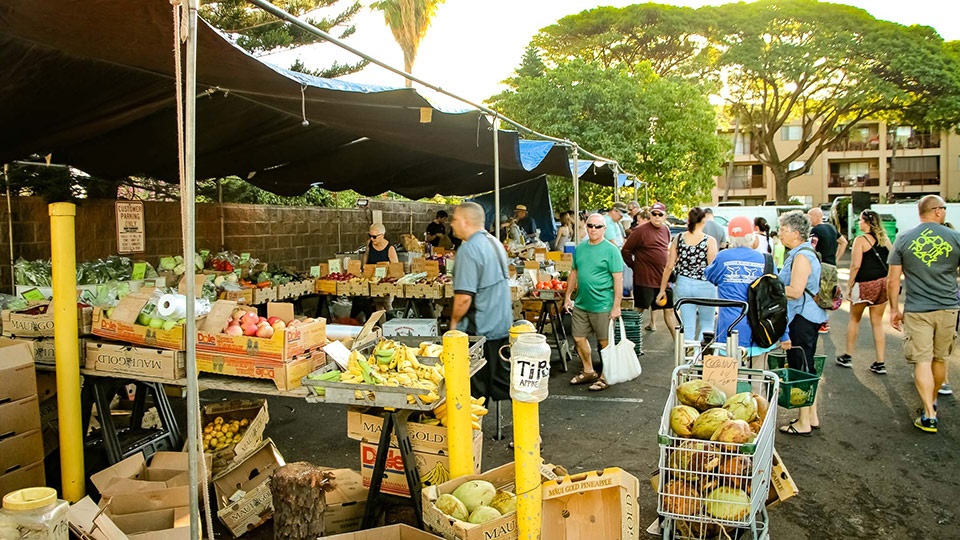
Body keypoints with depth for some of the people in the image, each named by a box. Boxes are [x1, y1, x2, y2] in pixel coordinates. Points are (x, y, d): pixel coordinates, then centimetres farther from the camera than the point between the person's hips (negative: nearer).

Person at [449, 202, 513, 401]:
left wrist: (454, 320, -8)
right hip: (503, 325, 9)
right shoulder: (495, 243, 10)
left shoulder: (469, 249, -19)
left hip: (480, 330, -9)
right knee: (502, 377, 16)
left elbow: (464, 296, -26)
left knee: (477, 387, 2)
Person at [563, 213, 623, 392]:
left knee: (605, 343, 5)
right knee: (579, 339, 14)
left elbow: (618, 279, -12)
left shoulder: (610, 250, -10)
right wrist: (568, 296, 14)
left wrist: (616, 306, -15)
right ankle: (588, 372, 33)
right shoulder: (580, 248, 8)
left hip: (602, 305, -6)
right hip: (581, 304, 6)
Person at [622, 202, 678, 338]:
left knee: (669, 309, 10)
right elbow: (625, 251, -8)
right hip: (644, 279, -6)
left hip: (663, 277, 6)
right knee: (640, 309, 2)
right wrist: (634, 266, -4)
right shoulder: (641, 230, -11)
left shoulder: (666, 230, 9)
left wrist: (668, 269, 17)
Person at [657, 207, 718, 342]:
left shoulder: (678, 238, -1)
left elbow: (669, 267, 1)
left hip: (683, 285, 3)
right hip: (704, 286, -3)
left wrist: (662, 290, 8)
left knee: (687, 327, 10)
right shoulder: (709, 241, -10)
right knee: (707, 325, 16)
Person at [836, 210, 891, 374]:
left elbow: (855, 265, -15)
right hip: (883, 283, 5)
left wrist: (850, 284, -7)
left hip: (865, 285, -5)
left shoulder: (861, 240, -11)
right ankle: (880, 363, 10)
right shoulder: (884, 239, 7)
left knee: (854, 319, 12)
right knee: (877, 323, 10)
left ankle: (847, 357, 20)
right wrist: (890, 282, 17)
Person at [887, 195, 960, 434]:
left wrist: (894, 309, 8)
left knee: (922, 361, 0)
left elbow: (892, 280, -2)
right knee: (940, 359, 18)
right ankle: (932, 401, 36)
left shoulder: (903, 239, -2)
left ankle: (929, 416, -5)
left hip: (917, 311, -1)